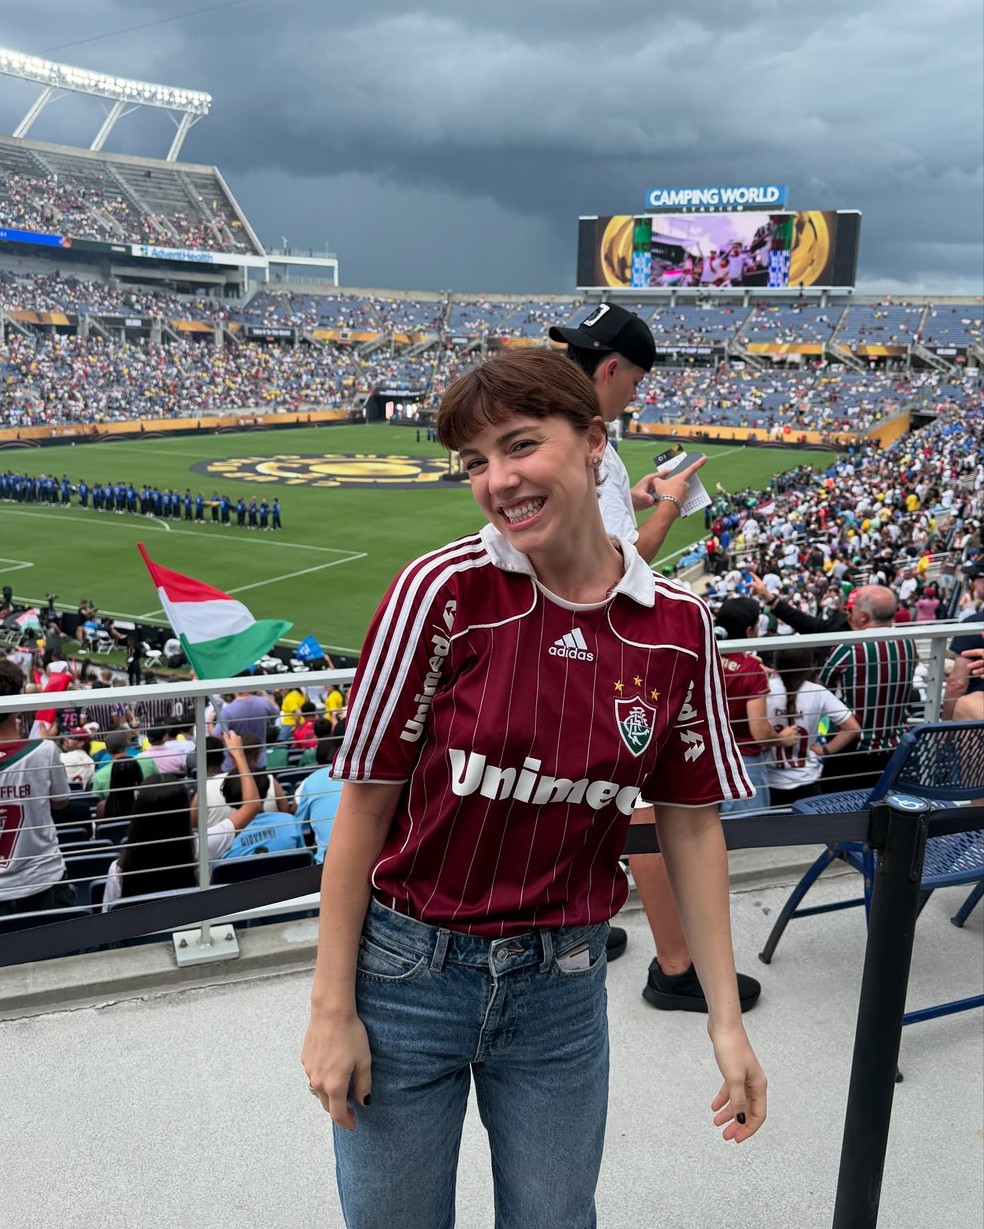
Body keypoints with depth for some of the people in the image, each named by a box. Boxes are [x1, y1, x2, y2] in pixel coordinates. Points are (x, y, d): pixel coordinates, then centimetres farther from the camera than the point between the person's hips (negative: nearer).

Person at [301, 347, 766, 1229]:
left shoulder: (677, 624, -7)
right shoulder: (444, 590, -16)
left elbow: (691, 823, 2)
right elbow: (365, 802, -11)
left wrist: (727, 1020, 2)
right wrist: (333, 1008, -8)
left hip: (562, 984, 2)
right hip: (410, 970, -2)